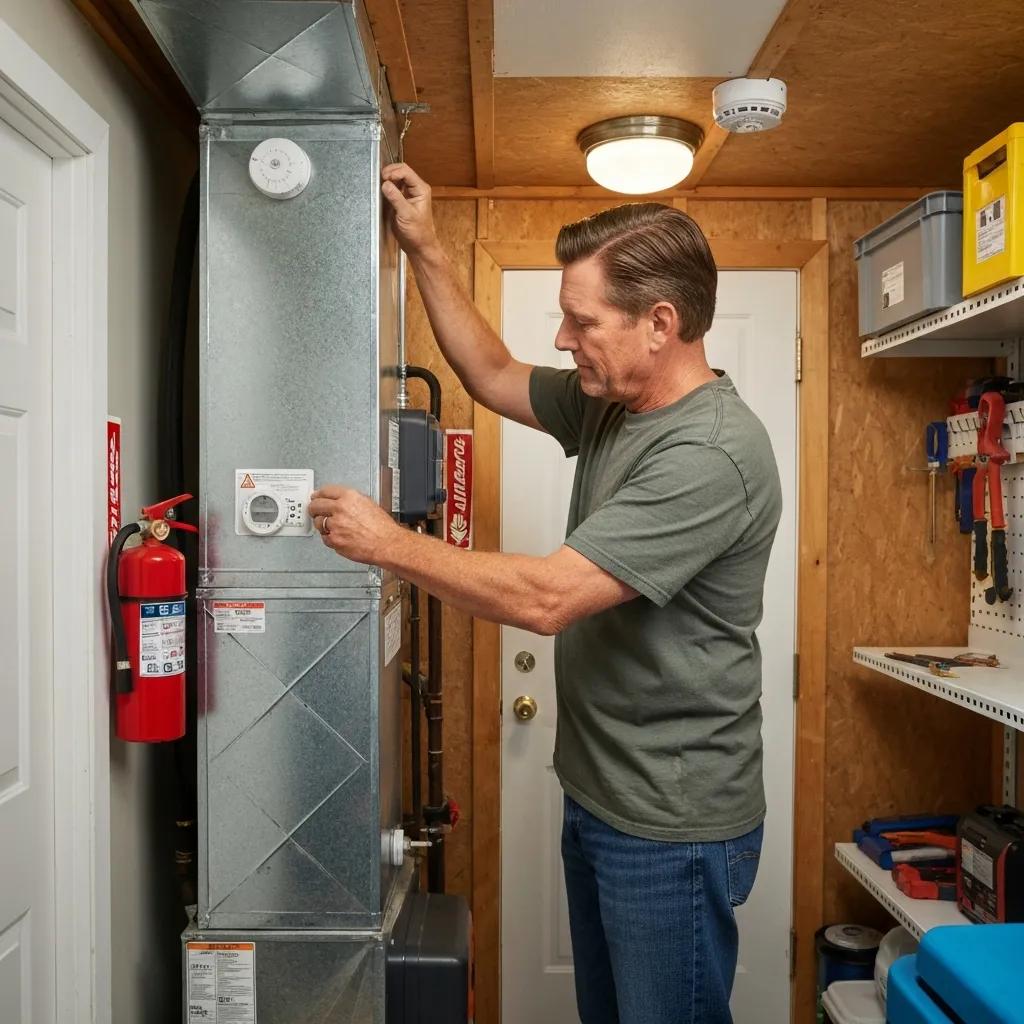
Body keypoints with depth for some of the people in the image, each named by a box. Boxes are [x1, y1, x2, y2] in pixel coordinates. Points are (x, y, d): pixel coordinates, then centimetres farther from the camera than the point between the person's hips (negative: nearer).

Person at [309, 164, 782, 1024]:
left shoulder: (712, 454, -26)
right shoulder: (607, 404, 2)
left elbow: (546, 597, -29)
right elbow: (493, 377, 15)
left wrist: (389, 544, -19)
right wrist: (425, 250, 10)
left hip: (672, 830, -8)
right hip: (597, 795, 9)